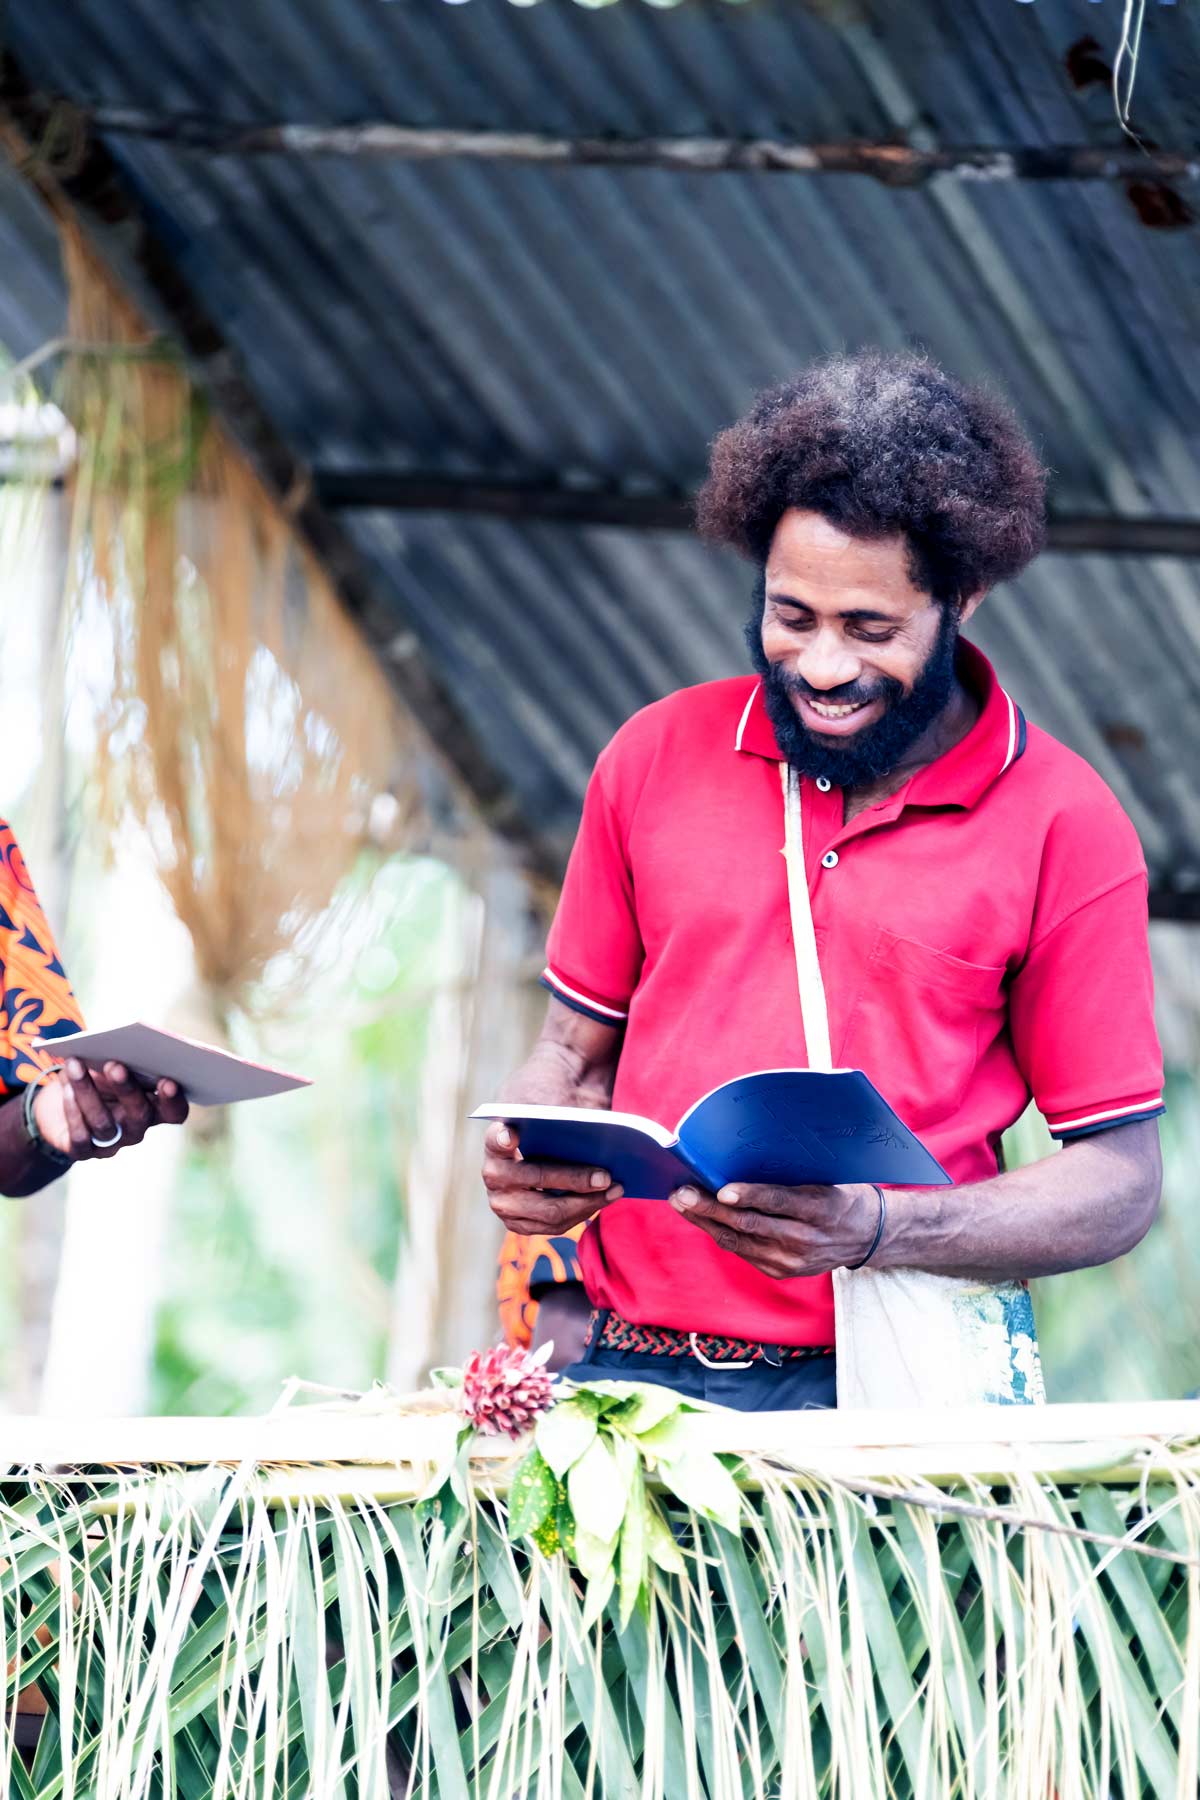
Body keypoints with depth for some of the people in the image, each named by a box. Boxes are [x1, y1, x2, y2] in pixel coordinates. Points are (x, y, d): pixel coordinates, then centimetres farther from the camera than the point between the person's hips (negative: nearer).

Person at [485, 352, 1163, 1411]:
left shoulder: (1063, 825, 2)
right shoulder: (658, 757, 12)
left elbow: (1119, 1183, 1)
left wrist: (877, 1230, -15)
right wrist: (532, 1160, -3)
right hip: (628, 1365, 2)